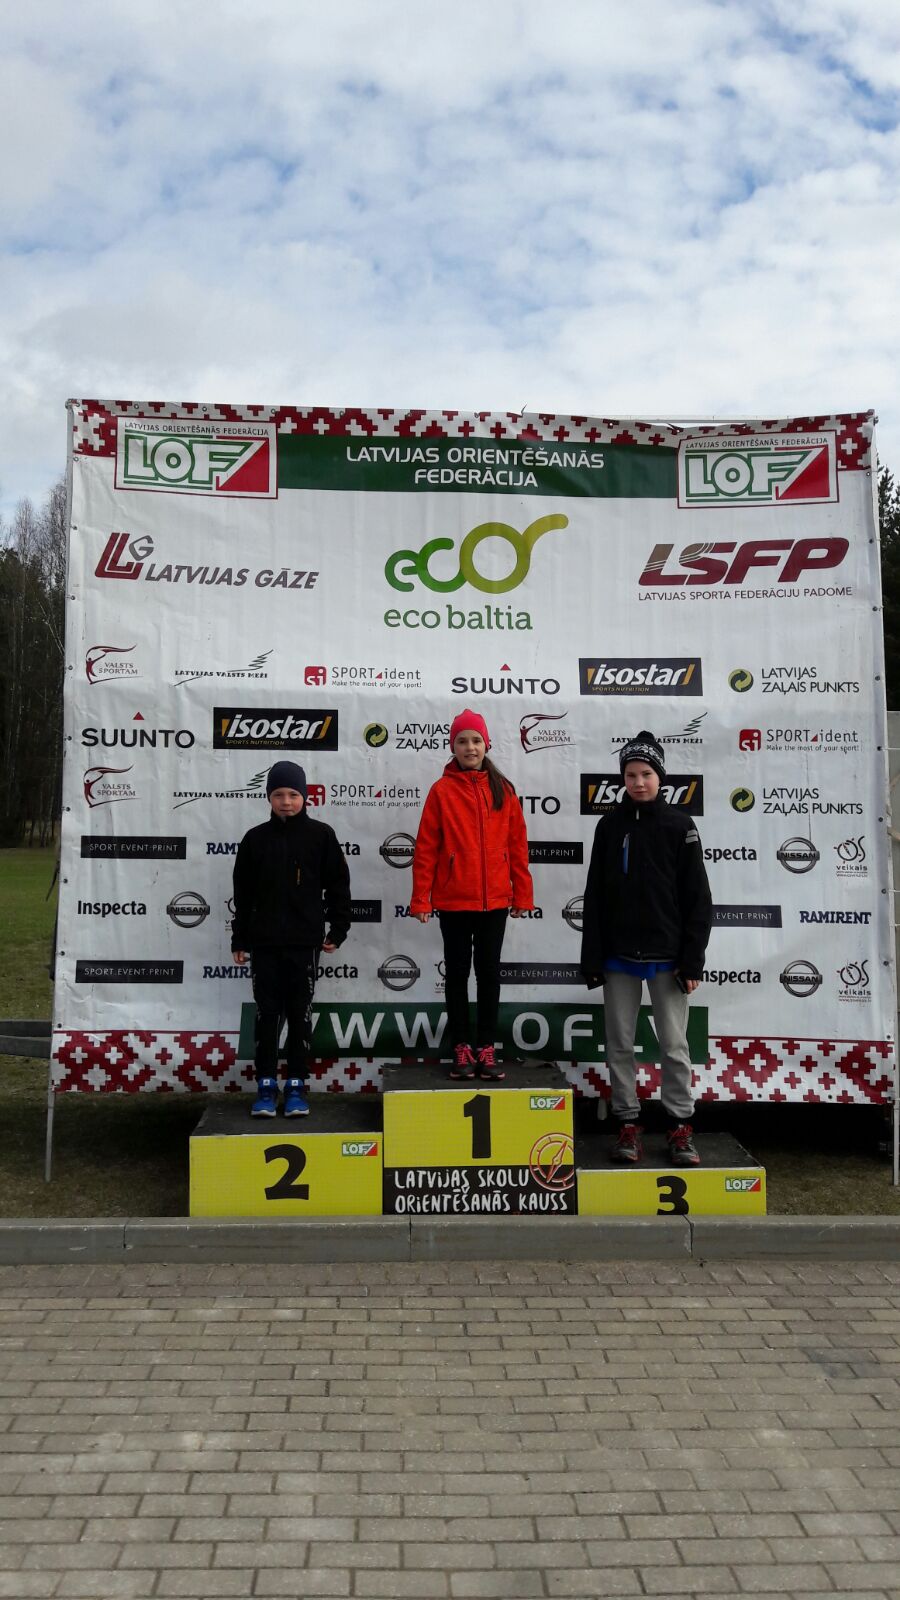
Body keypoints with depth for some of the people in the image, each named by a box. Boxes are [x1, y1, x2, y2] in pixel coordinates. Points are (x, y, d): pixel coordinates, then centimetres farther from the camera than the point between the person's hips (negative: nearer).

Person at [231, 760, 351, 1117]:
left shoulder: (321, 836, 0)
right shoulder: (255, 839, 4)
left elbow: (337, 885, 3)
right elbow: (243, 894, 8)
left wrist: (337, 930, -2)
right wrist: (239, 940, 7)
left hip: (304, 942, -1)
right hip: (264, 943, 1)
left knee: (300, 1014, 5)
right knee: (267, 1014, 5)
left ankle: (296, 1085, 14)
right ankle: (266, 1085, 14)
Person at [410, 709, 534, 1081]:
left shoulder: (502, 789, 4)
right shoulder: (442, 790, -2)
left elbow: (517, 845, 6)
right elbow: (425, 849, -3)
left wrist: (522, 894, 3)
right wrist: (421, 898, -7)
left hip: (494, 900, 2)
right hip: (453, 901, -2)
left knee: (489, 972, 8)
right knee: (457, 973, 7)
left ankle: (486, 1049, 16)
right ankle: (462, 1048, 16)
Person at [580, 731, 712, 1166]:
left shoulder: (679, 826, -1)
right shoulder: (610, 825, 5)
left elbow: (698, 898, -1)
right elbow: (595, 896, 6)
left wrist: (692, 961, -7)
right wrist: (592, 958, 2)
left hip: (666, 957, -2)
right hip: (619, 957, 2)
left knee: (674, 1044, 4)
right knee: (619, 1044, 7)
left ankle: (681, 1126, 14)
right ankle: (627, 1123, 17)